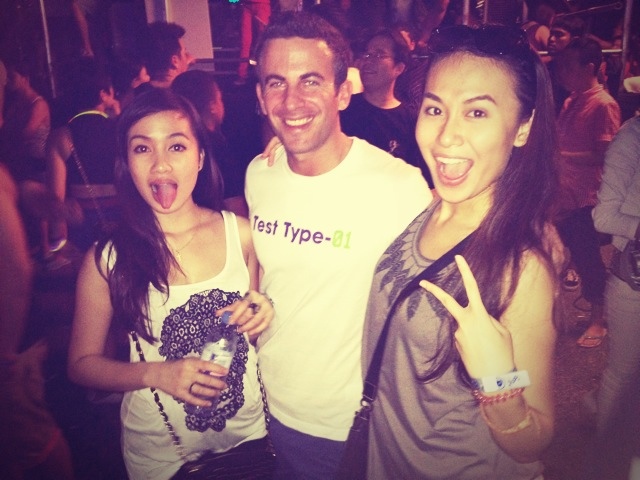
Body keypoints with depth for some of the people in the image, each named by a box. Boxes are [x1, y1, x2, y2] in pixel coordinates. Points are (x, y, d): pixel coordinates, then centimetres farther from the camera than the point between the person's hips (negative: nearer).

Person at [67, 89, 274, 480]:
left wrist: (262, 315, -18)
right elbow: (82, 363, -5)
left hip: (247, 432, 2)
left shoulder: (240, 233, -12)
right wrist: (156, 375, -21)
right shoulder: (109, 258, -17)